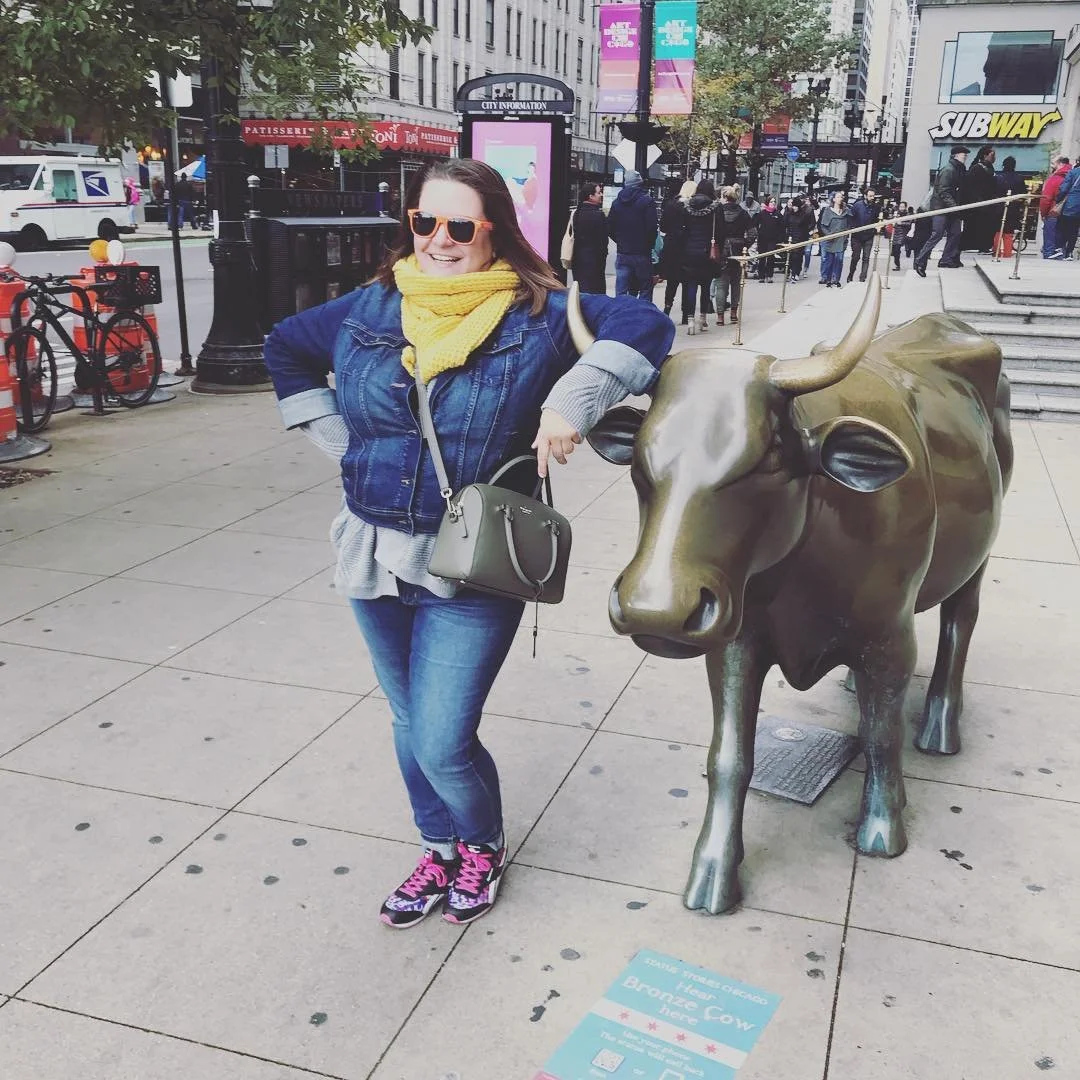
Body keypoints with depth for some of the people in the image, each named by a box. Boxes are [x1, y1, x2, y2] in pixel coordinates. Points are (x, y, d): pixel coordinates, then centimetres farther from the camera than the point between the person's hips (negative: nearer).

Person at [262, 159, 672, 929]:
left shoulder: (537, 315, -7)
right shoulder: (368, 310, 4)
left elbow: (644, 323, -10)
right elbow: (285, 346, 20)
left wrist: (575, 401, -23)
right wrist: (335, 435, 8)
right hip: (375, 558, 5)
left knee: (442, 742, -4)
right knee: (411, 726, 18)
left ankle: (484, 848, 30)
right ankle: (440, 851, 42)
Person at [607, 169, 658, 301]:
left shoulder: (617, 202, 6)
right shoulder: (647, 201, -7)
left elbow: (610, 228, 6)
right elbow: (652, 227, -13)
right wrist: (649, 244, 3)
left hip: (622, 254, 4)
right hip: (642, 254, -4)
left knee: (621, 292, 4)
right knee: (645, 290, 4)